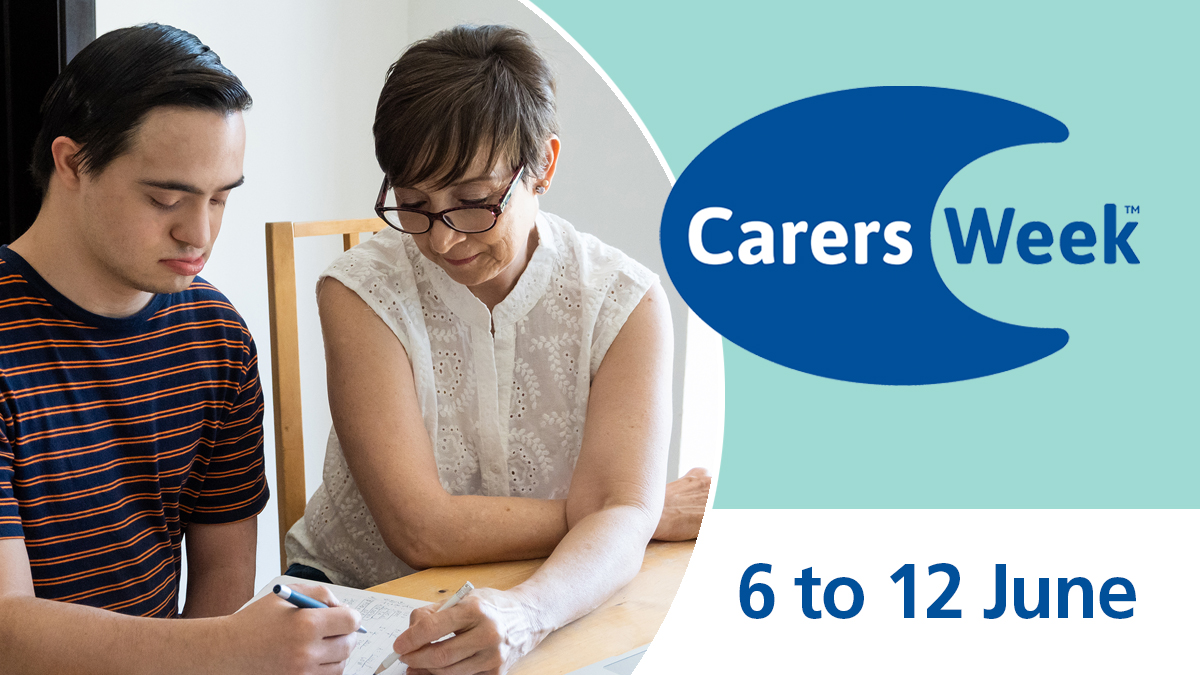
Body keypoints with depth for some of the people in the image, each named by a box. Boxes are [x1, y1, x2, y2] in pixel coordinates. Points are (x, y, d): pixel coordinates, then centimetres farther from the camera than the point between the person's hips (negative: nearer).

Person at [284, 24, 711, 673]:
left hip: (551, 611, 1)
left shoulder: (626, 304, -7)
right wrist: (651, 513, -13)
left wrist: (526, 613, -39)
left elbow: (619, 522, -18)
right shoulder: (361, 292, -11)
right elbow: (422, 529, -19)